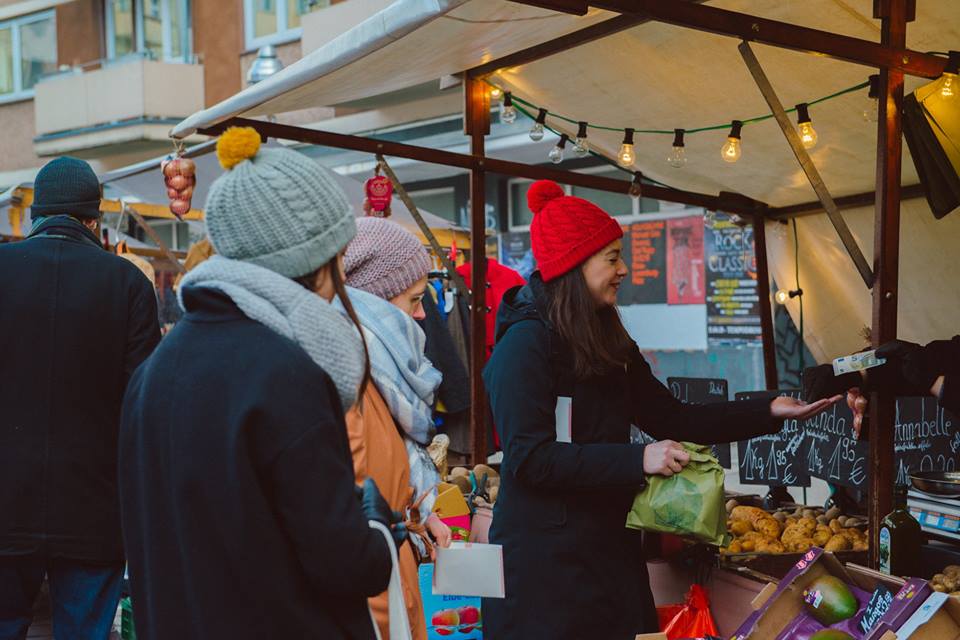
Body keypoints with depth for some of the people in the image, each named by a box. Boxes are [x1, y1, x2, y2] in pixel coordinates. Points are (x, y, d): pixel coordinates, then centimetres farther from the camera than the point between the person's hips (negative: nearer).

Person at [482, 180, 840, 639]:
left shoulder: (609, 342, 12)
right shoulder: (526, 342, -14)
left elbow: (673, 419, 11)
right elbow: (528, 457, -21)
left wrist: (771, 412, 4)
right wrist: (638, 460, -24)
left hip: (609, 547, 8)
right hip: (544, 562, -8)